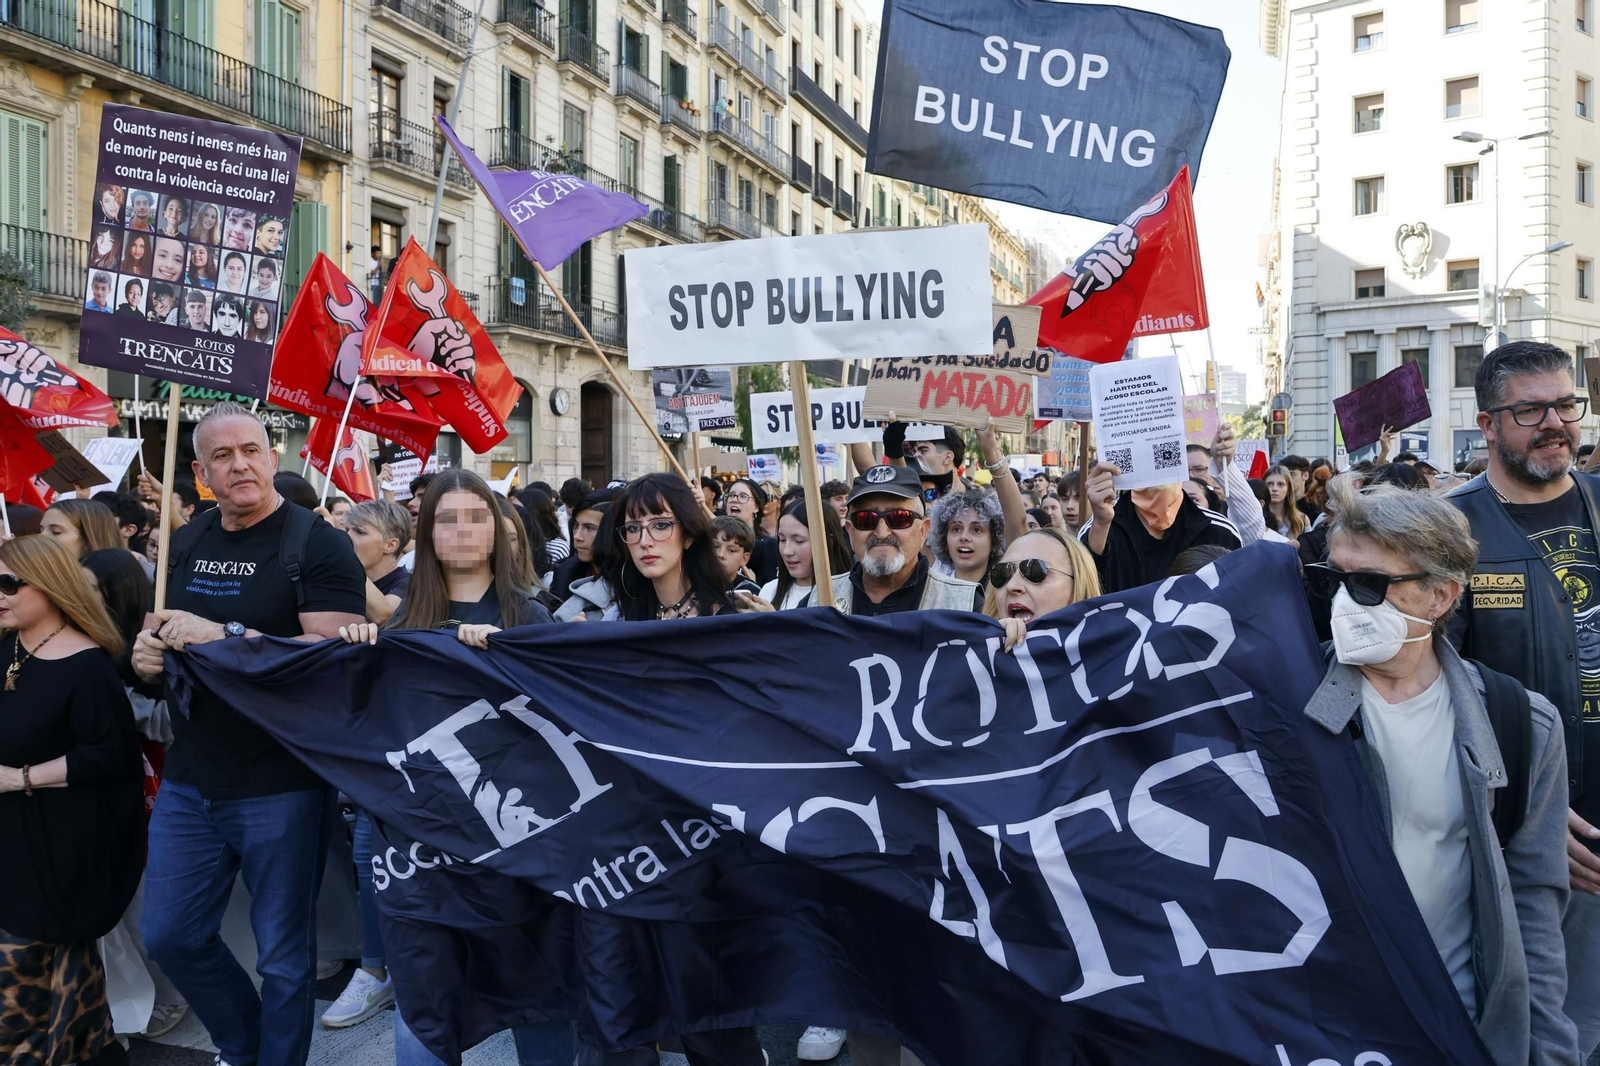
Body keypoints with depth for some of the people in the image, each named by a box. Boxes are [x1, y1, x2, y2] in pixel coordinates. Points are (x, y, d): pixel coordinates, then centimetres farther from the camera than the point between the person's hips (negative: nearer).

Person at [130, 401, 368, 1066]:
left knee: (284, 955, 8)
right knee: (171, 936, 17)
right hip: (190, 781, 7)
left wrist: (226, 636, -26)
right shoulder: (186, 544, 9)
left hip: (281, 787, -6)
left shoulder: (319, 546, -12)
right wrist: (148, 654, 0)